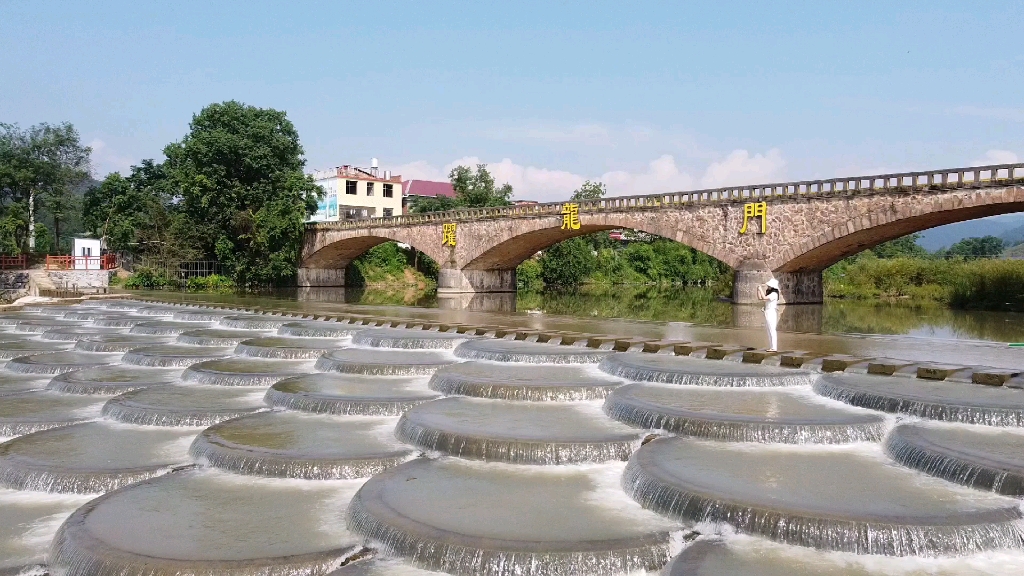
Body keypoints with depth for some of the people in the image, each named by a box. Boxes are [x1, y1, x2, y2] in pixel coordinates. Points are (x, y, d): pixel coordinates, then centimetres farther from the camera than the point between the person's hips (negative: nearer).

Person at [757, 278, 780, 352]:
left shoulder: (774, 294, -14)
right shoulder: (769, 293, 14)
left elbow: (764, 298, -24)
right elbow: (759, 298, 15)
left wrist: (761, 289, -14)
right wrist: (758, 289, 5)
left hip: (772, 313, -10)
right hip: (768, 313, 10)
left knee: (772, 330, -9)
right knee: (770, 331, 10)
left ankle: (774, 348, -10)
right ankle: (771, 347, 14)